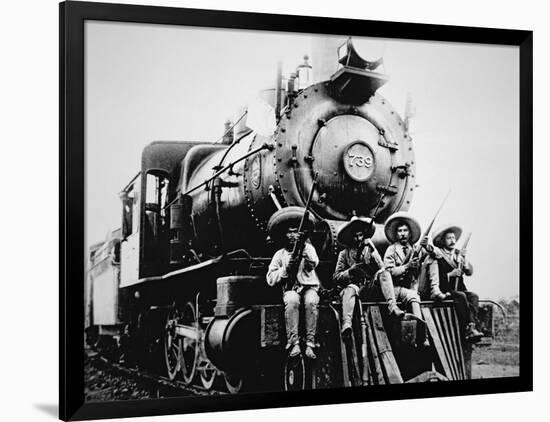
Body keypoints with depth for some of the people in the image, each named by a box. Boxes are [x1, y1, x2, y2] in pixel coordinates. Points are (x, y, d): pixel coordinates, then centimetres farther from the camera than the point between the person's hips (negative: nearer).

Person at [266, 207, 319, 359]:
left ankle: (310, 344, -34)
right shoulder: (280, 254, 14)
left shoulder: (308, 248, 13)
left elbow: (312, 265, -10)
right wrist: (286, 268, -8)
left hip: (309, 286, 0)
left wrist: (304, 249, -24)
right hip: (290, 288, 0)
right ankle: (294, 344, -35)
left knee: (311, 302, -34)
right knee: (291, 302, -35)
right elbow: (270, 279, 5)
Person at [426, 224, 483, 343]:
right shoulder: (437, 256, 0)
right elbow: (434, 279, -9)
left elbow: (470, 272, 8)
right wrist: (450, 275, -20)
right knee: (461, 296, -32)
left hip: (459, 289, 5)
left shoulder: (458, 254, 18)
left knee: (473, 296, -24)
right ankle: (467, 330, -35)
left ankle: (471, 327, -38)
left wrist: (464, 259, -7)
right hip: (443, 291, -5)